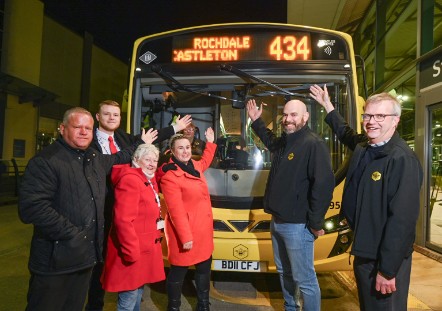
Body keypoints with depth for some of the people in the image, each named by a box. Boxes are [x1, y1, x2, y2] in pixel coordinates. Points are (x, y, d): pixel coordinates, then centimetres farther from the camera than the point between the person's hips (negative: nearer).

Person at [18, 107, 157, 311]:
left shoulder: (96, 159, 10)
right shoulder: (45, 161, -16)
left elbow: (118, 159, 31)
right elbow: (31, 207, -25)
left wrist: (141, 143, 33)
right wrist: (71, 233, -21)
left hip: (86, 255, 7)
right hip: (55, 260, -7)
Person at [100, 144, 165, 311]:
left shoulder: (150, 182, 11)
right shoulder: (130, 180, -20)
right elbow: (123, 220, -25)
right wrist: (131, 251, -24)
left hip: (145, 249, 10)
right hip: (133, 251, -10)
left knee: (138, 294, 23)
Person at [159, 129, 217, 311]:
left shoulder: (194, 166, 7)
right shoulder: (169, 176, -19)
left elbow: (205, 162, 34)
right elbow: (176, 211, -22)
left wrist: (210, 142, 32)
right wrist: (186, 236, -23)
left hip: (203, 229, 9)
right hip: (184, 231, -9)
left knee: (204, 267, 21)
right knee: (178, 271, 6)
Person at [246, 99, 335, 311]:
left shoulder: (313, 144, -18)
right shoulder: (283, 142, 9)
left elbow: (324, 185, -23)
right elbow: (270, 140, 36)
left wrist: (316, 223, -20)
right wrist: (256, 121, 32)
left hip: (297, 225, -9)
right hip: (277, 221, 9)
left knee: (304, 279, 2)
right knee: (284, 272, 23)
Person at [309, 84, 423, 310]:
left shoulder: (403, 159, -22)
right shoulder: (363, 146, 1)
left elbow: (402, 220, -25)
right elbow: (346, 133, 26)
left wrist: (388, 270, -23)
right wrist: (327, 105, 31)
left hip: (386, 258, -8)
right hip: (363, 251, 8)